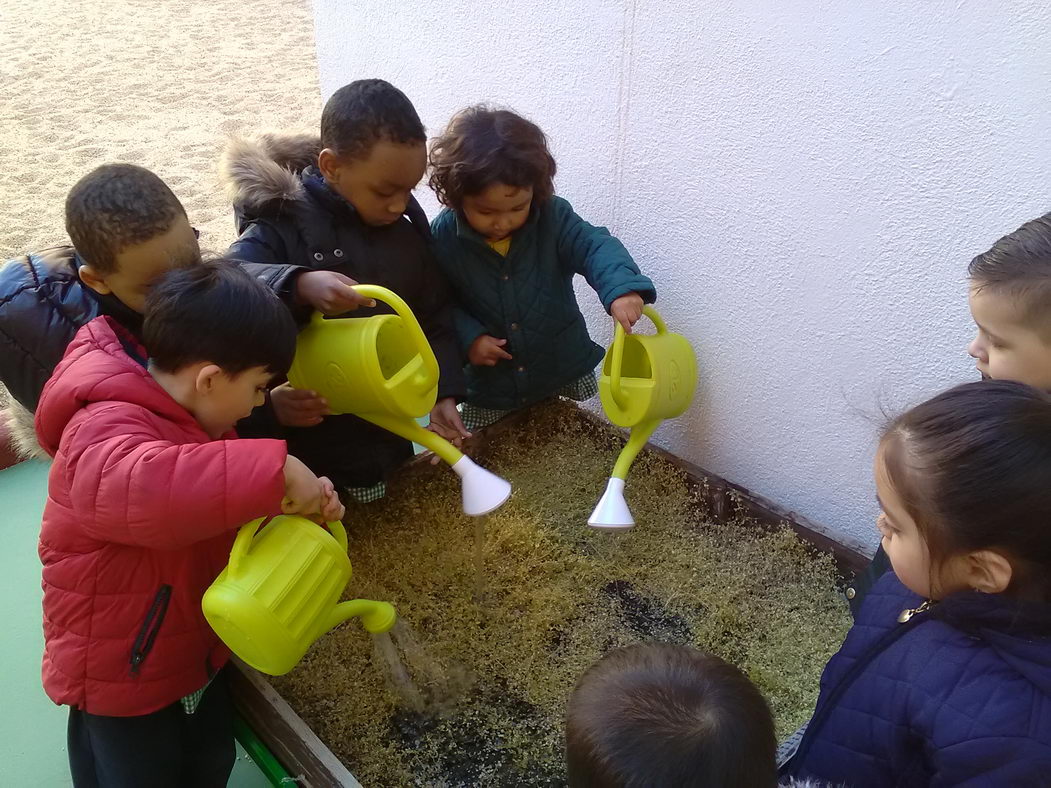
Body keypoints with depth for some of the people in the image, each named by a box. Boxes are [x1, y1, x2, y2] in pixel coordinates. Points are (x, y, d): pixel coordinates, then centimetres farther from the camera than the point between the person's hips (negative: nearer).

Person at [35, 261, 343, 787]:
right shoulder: (107, 428, -32)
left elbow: (219, 489, 12)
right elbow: (129, 488, -55)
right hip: (120, 673, -8)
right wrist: (273, 470, -51)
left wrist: (302, 497, -9)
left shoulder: (189, 415, -1)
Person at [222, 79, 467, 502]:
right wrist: (301, 284, -46)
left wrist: (443, 393, -5)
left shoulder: (407, 224, 0)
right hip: (314, 432, -4)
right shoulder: (283, 224, -15)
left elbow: (434, 317, 6)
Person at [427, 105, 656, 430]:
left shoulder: (553, 218, -13)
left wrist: (622, 287, -41)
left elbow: (595, 246, -21)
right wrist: (468, 337, -19)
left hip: (566, 374, 0)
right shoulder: (444, 236, -13)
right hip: (490, 386, 0)